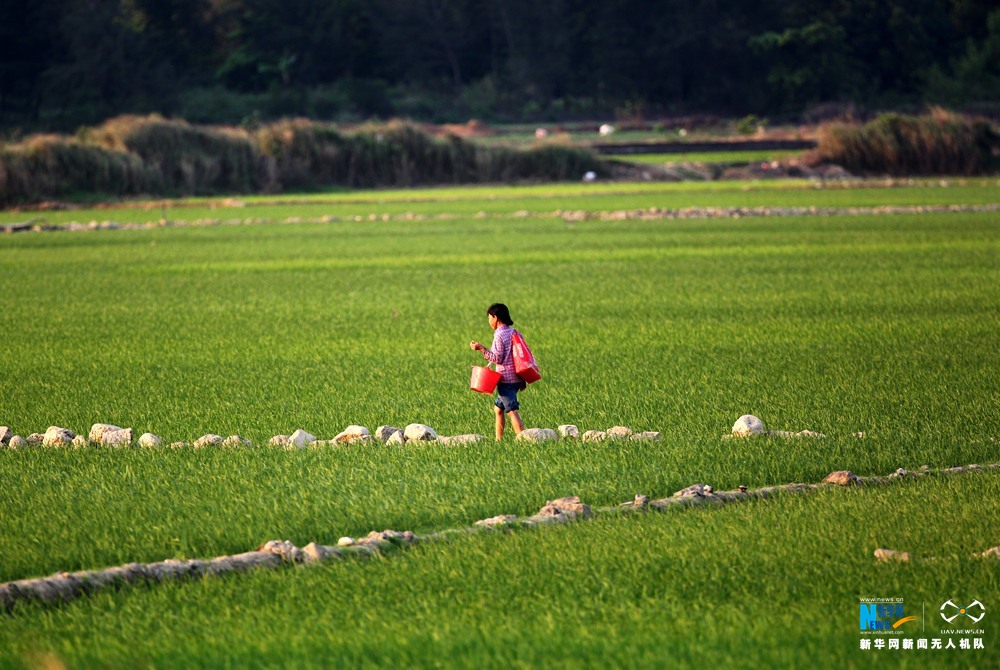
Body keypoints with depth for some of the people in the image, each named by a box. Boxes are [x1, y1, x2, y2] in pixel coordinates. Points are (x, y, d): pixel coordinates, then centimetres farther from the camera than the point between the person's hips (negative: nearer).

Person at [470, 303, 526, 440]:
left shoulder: (499, 335, -12)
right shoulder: (514, 332, 12)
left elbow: (498, 358, -16)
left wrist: (482, 349, -11)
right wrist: (523, 380, 19)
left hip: (506, 380, -9)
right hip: (517, 379, 9)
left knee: (512, 411, -13)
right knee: (498, 409, 18)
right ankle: (498, 440, 20)